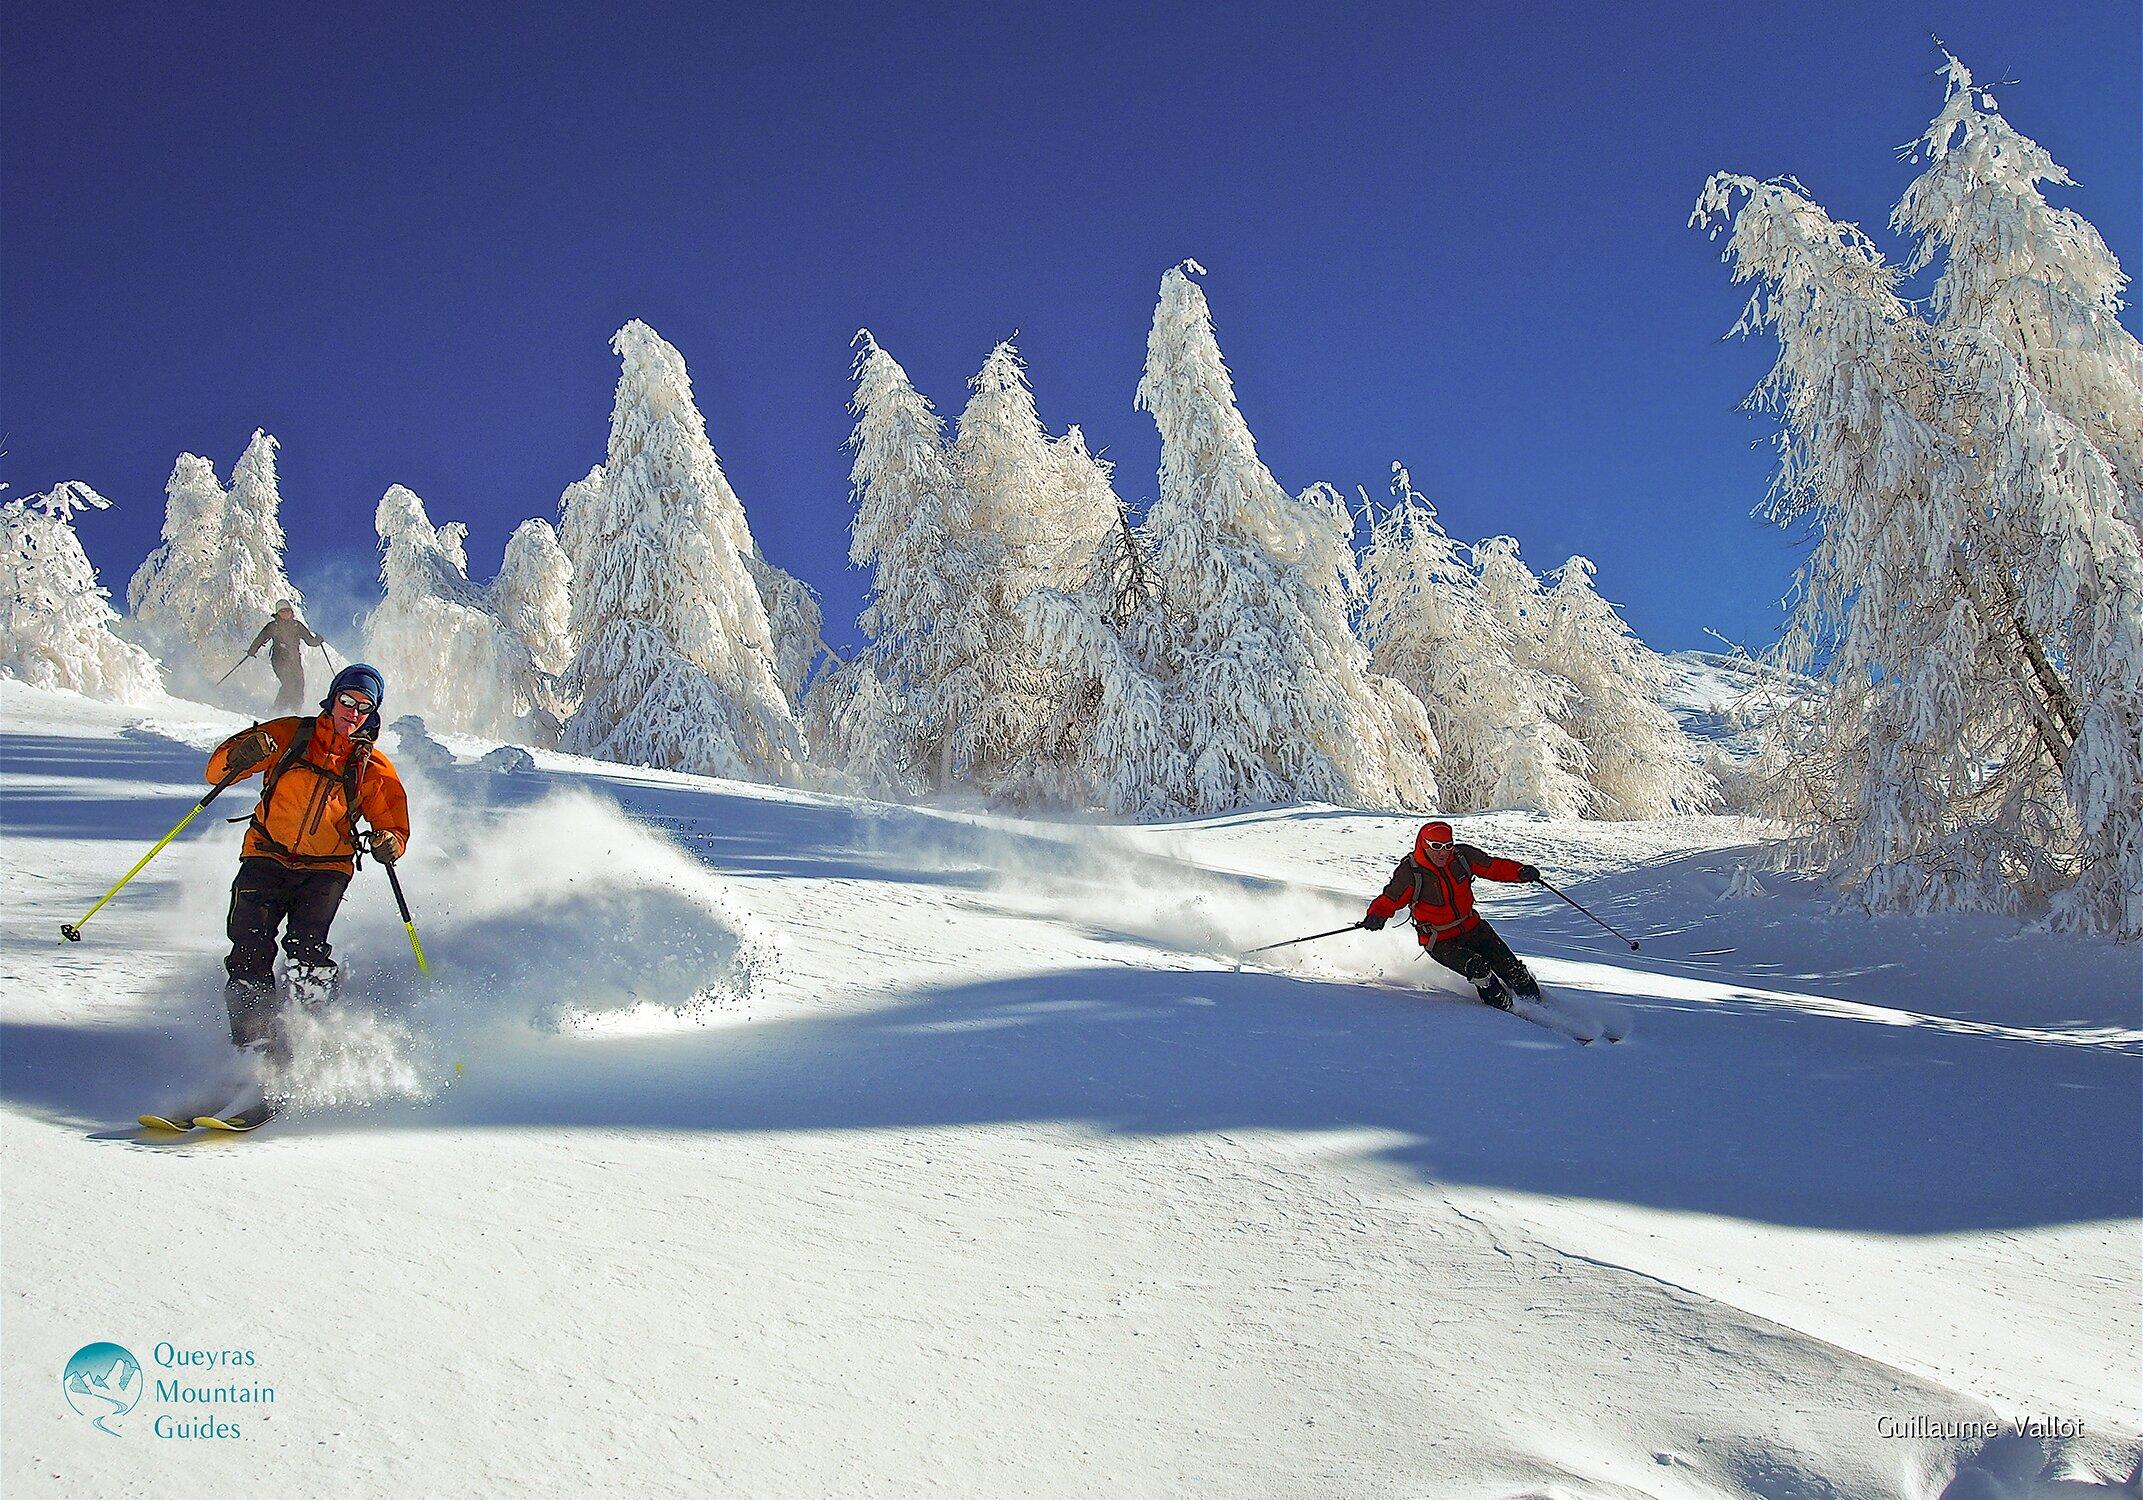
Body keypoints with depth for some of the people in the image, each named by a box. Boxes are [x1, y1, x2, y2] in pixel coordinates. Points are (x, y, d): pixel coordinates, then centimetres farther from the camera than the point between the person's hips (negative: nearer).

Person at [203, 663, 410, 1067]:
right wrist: (242, 756, -21)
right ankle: (257, 1044, -12)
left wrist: (388, 843, -14)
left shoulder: (375, 770, 4)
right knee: (250, 950, -17)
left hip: (327, 869, 0)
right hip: (267, 857, 1)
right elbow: (218, 771, 3)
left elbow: (394, 826, 10)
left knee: (305, 946, -24)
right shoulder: (289, 735, 2)